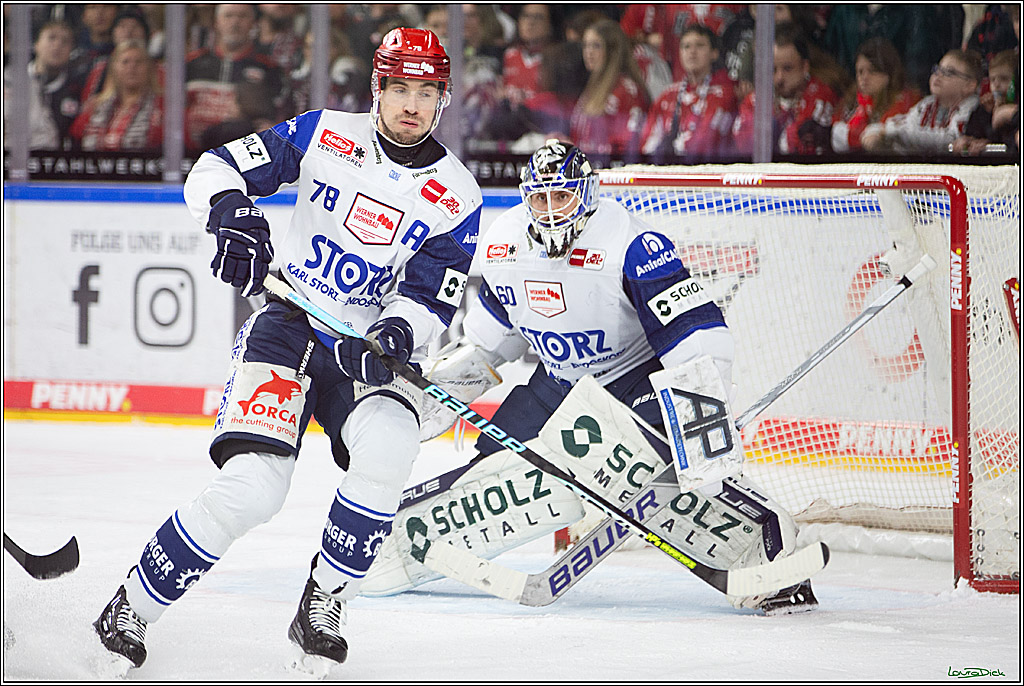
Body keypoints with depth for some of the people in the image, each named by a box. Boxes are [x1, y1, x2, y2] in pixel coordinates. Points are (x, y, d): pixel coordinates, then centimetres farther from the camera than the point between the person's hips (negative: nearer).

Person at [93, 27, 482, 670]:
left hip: (370, 347, 2)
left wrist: (398, 335, -25)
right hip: (288, 324, -2)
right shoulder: (324, 135, -1)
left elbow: (431, 299, -3)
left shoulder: (457, 197, 0)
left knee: (387, 449, -32)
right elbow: (214, 170, -3)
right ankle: (130, 610, -5)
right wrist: (233, 214, -26)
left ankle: (323, 605, -11)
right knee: (253, 485, -22)